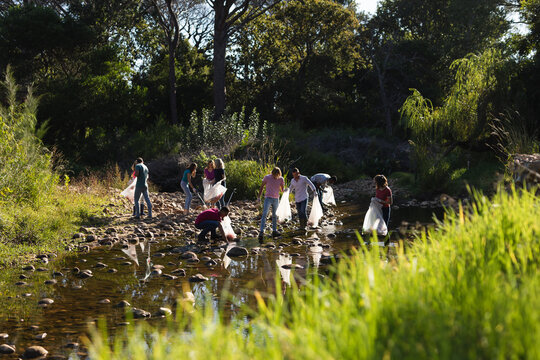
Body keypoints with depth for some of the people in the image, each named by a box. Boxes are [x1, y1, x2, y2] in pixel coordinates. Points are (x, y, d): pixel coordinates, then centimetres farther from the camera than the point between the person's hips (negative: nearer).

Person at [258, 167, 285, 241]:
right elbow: (262, 187, 2)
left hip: (276, 199, 4)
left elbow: (282, 189, 5)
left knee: (274, 215, 11)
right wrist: (259, 197, -1)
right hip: (268, 198, -3)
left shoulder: (281, 179, -1)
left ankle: (274, 231, 19)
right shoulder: (267, 177, -8)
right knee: (264, 214, -14)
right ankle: (261, 232, -20)